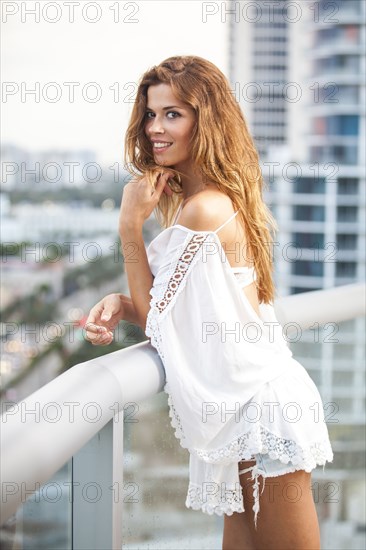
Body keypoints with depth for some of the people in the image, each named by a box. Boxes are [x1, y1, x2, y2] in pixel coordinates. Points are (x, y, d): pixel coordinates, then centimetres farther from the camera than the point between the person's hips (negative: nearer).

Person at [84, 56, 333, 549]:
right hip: (248, 399, 10)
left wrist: (131, 224, -10)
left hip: (258, 408, -10)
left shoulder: (203, 208, -20)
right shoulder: (189, 199, 10)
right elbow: (179, 309, 14)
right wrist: (121, 304, -5)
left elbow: (155, 317, -11)